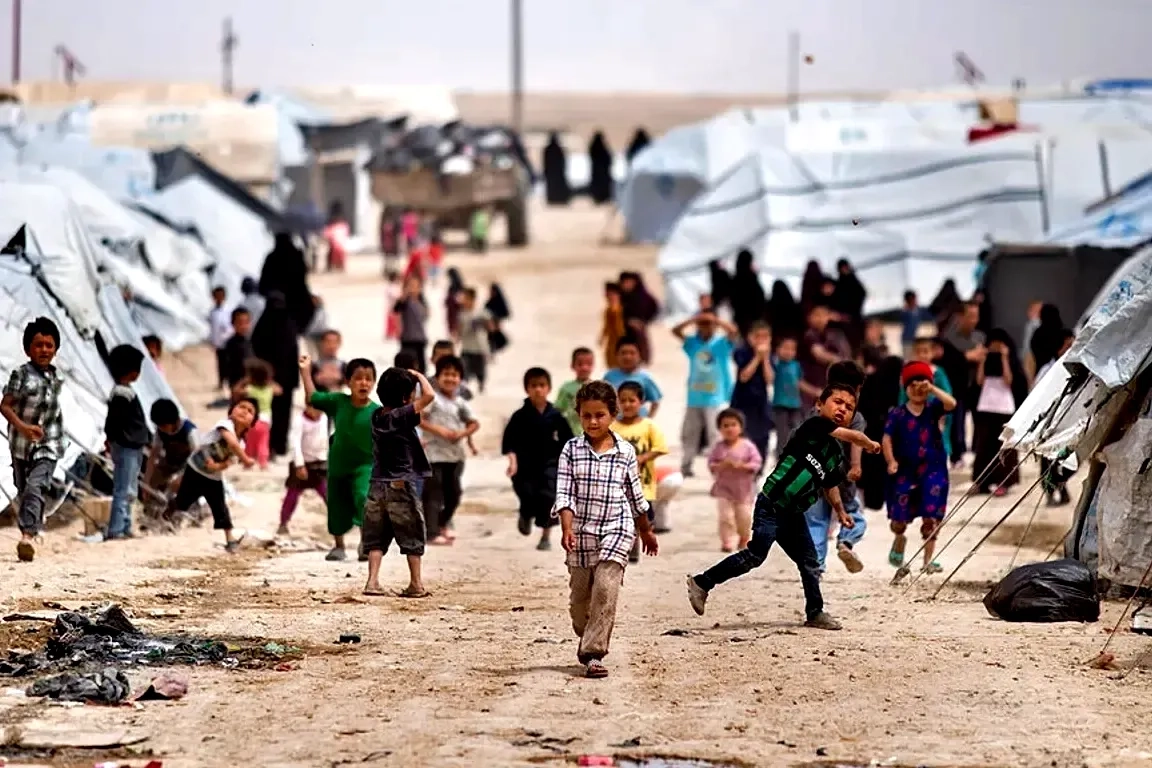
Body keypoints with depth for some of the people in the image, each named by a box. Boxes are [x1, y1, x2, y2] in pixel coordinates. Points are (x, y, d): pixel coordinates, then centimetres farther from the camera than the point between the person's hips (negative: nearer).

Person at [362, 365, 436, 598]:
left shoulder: (377, 415, 6)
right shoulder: (402, 416, -14)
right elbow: (428, 396, -23)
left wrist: (411, 378, 16)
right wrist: (419, 376, -7)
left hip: (377, 485, 6)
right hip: (401, 486, -6)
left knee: (376, 538, 7)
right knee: (412, 537, 7)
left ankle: (372, 581, -3)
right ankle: (416, 584, 11)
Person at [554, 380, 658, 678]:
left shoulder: (626, 452, 1)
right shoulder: (572, 450, -1)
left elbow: (635, 494, 13)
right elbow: (564, 494, -7)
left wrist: (646, 531, 22)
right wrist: (567, 528, -21)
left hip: (616, 530, -1)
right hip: (582, 532, 1)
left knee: (605, 589, -17)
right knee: (579, 596, 9)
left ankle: (593, 653, -17)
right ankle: (588, 639, 37)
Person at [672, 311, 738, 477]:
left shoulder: (722, 343, -1)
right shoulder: (693, 343, 6)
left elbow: (734, 332, -18)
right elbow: (675, 331, -3)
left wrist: (715, 320, -19)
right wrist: (693, 320, -13)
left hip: (716, 398, -4)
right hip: (694, 398, 4)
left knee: (716, 435, -9)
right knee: (689, 434, 12)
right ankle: (685, 466, 21)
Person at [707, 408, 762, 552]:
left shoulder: (747, 446, -6)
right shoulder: (718, 447, -2)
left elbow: (757, 463, -9)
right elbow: (711, 464, -1)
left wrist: (742, 466, -23)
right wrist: (721, 466, -21)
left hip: (743, 489, 0)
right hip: (723, 488, 1)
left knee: (744, 516, 7)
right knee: (725, 516, -7)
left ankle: (744, 539, 30)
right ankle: (727, 542, -1)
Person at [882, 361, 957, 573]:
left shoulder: (933, 409, 2)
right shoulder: (897, 414, -1)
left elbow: (951, 403, -16)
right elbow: (887, 439, -4)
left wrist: (932, 389, -22)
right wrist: (891, 461, -17)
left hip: (932, 470, 0)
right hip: (905, 471, 0)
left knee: (931, 518, -4)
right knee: (899, 518, 3)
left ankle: (928, 560, 4)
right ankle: (899, 540, 37)